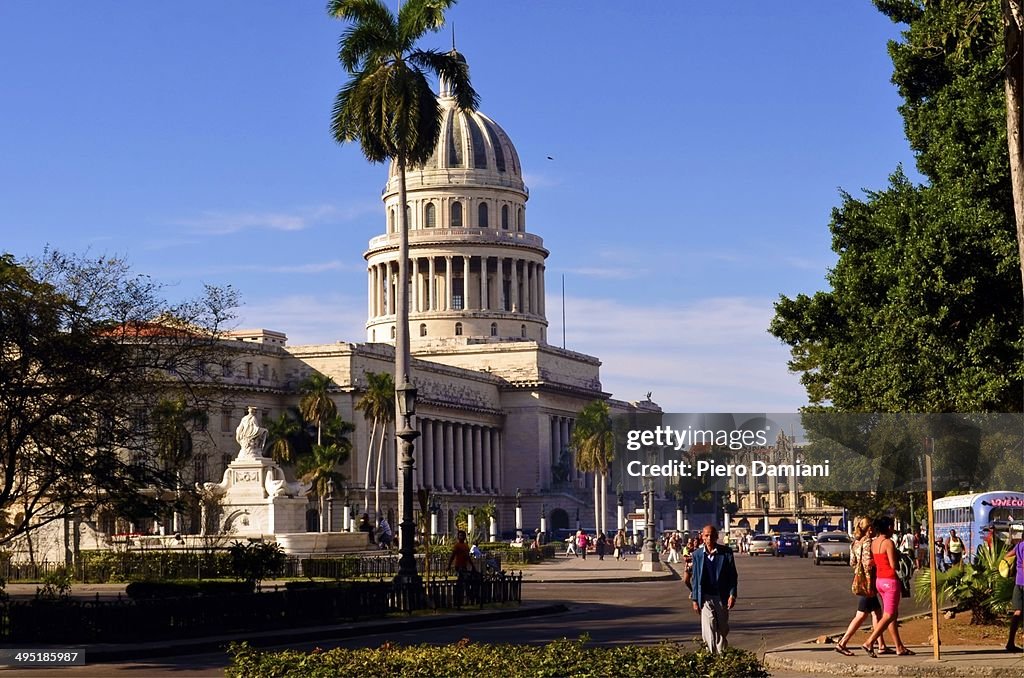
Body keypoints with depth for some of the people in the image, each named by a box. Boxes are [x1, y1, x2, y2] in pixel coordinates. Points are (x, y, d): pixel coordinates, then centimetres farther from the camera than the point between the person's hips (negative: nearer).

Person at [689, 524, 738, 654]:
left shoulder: (726, 552, -3)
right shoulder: (697, 554, 1)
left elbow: (732, 575, -1)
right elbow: (695, 578, 5)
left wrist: (732, 594, -10)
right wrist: (695, 599, 3)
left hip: (722, 597, 0)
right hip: (705, 597, 0)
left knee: (722, 629, 13)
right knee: (708, 629, -11)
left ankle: (721, 653, 31)